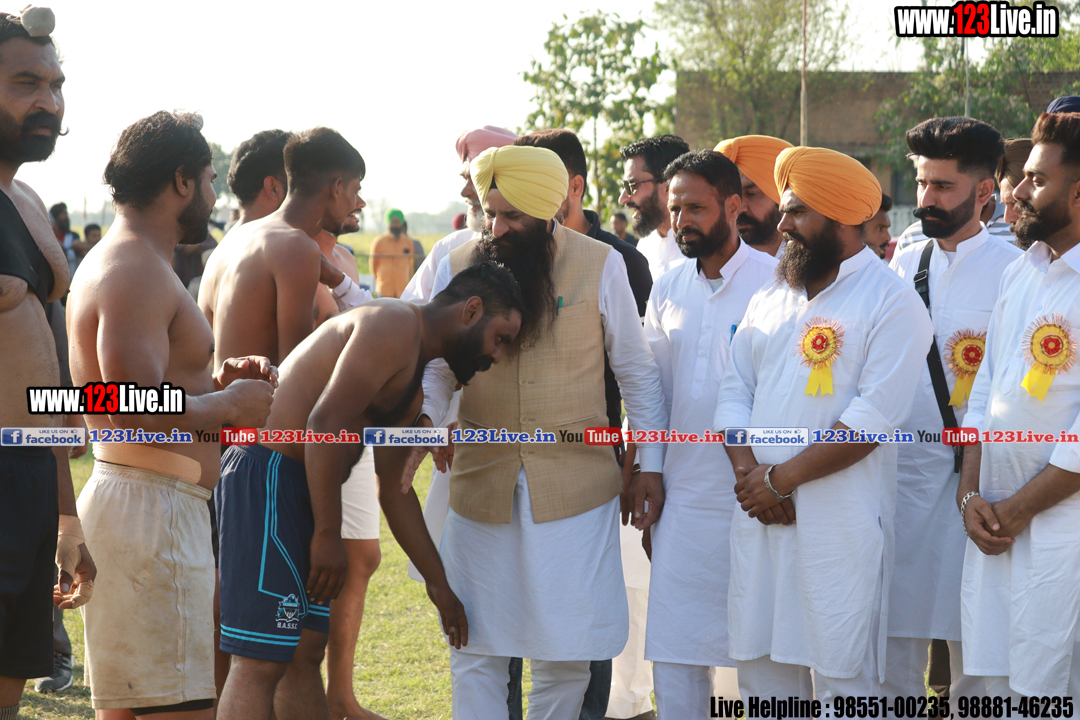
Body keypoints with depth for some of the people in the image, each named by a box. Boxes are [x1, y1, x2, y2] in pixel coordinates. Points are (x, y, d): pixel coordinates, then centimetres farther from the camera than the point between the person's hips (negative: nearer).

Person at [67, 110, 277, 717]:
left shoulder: (119, 261, 20)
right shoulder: (137, 269, -14)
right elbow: (134, 406, -25)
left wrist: (216, 384, 12)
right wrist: (230, 403, -11)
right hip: (152, 508, -11)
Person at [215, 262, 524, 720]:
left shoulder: (414, 381, 22)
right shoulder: (395, 325, -10)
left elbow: (393, 489, 28)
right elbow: (325, 424, -21)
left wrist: (438, 583, 30)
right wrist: (328, 536, -18)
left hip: (298, 490, 11)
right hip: (267, 477, -11)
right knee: (259, 663, -12)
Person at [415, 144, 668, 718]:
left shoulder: (599, 266, -2)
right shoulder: (457, 268, 2)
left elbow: (636, 370, 6)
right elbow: (436, 365, 7)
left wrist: (650, 464, 3)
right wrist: (421, 416, -14)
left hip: (575, 485, -1)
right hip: (481, 483, 1)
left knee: (566, 653, 2)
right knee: (475, 649, 4)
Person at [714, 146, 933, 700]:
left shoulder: (892, 301, -6)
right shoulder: (769, 301, 16)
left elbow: (873, 418, -15)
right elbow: (734, 392, 12)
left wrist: (780, 478, -14)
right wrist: (748, 471, -7)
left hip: (839, 524, -6)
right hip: (758, 514, 6)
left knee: (842, 679, -3)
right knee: (760, 667, 9)